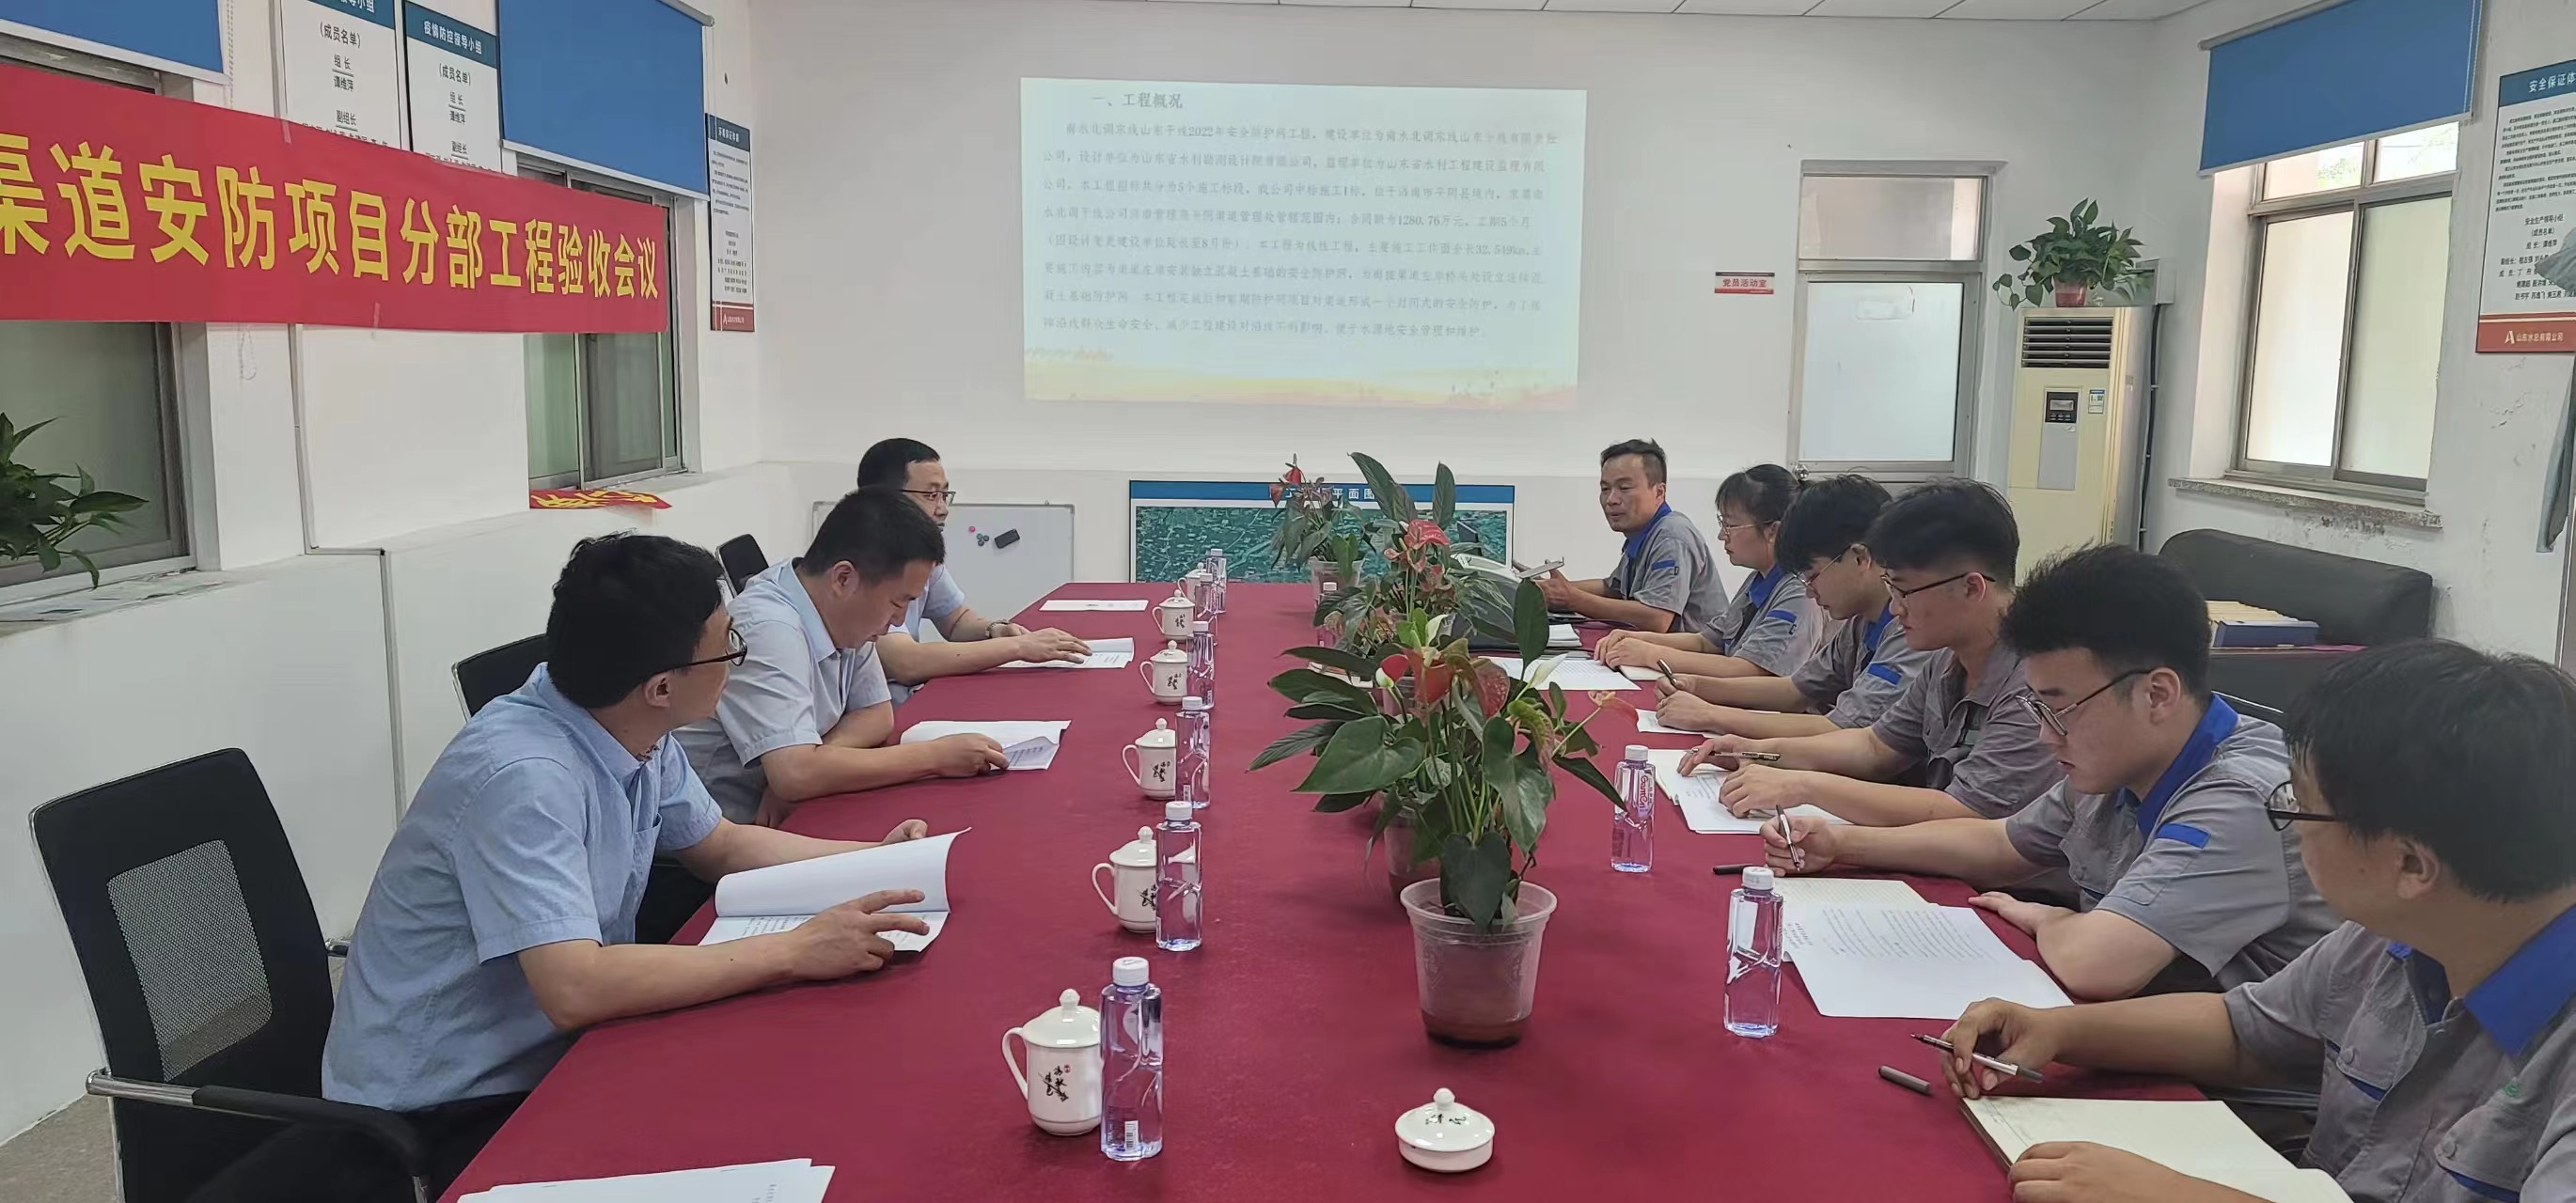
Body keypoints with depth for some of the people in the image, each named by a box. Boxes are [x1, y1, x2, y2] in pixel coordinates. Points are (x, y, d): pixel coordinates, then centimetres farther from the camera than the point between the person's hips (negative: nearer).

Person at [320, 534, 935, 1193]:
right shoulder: (523, 775, -29)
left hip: (550, 1053, 7)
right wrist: (794, 951, -31)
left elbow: (721, 846, 13)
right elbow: (576, 989, -36)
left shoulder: (638, 734, -4)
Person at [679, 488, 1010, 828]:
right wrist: (933, 756, -25)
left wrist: (816, 759, -13)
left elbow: (878, 714, 9)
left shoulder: (846, 619, 0)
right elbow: (795, 774, -34)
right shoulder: (769, 630, -26)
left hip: (780, 816, 8)